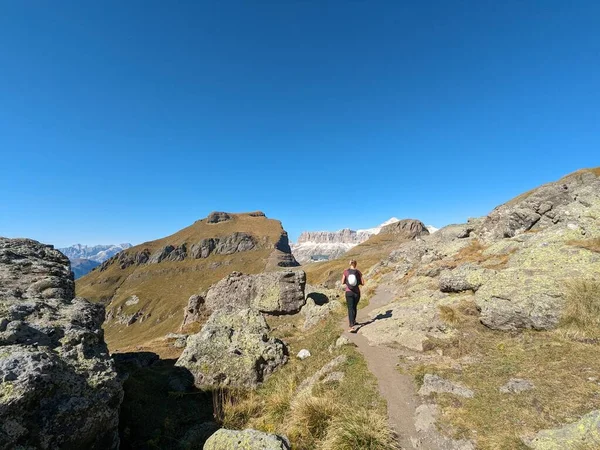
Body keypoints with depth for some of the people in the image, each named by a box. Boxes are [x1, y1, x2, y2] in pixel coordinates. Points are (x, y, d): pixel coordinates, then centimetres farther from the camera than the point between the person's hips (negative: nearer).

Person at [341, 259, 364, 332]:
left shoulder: (346, 271, -5)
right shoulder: (358, 272, -4)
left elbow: (343, 282, -2)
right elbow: (362, 283, -3)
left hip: (349, 292, -1)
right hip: (357, 292, 2)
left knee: (350, 309, -2)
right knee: (354, 307, 22)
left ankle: (352, 326, -15)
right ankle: (353, 321, 39)